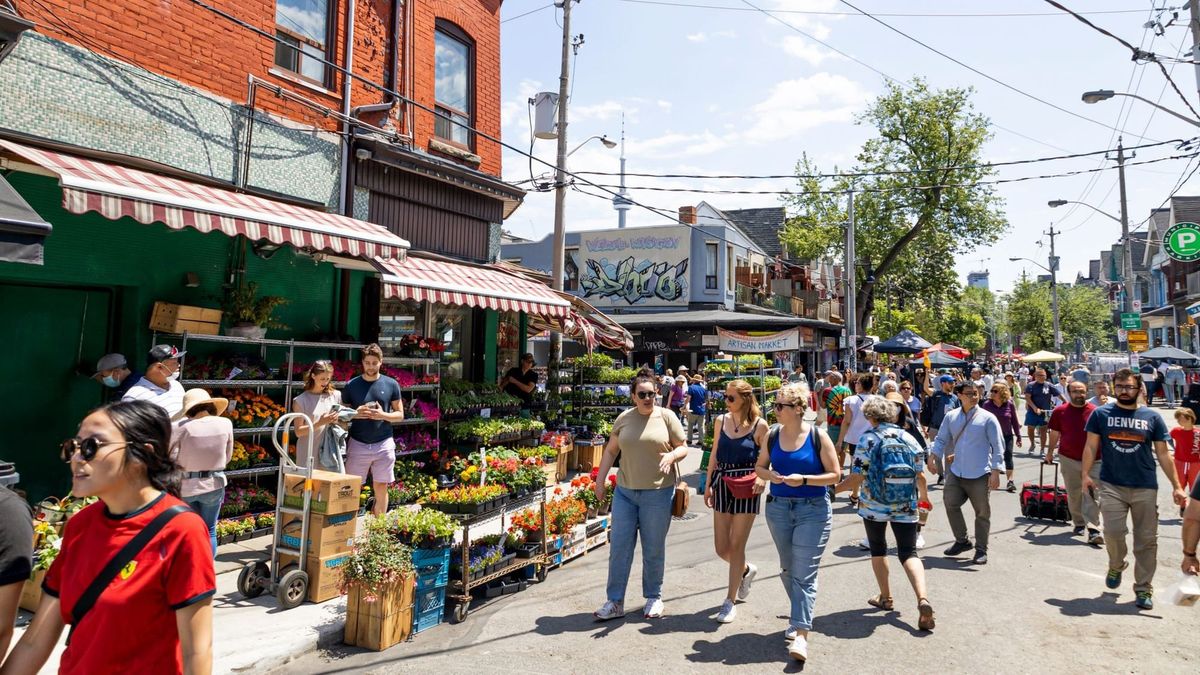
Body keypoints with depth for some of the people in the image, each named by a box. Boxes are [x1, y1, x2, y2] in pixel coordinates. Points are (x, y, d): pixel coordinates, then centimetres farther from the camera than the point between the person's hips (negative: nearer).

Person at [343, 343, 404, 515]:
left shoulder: (391, 384, 2)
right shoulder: (351, 385, 2)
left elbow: (400, 414, 5)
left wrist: (383, 415, -14)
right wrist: (355, 414, -14)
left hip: (383, 444, 0)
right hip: (357, 444, 0)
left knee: (381, 488, 7)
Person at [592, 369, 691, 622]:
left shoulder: (667, 417, -2)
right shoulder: (624, 418, 6)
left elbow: (683, 448, 2)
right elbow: (610, 451, 12)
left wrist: (672, 456, -20)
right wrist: (600, 480, 9)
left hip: (658, 493, -2)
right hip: (625, 491, 3)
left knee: (654, 549, 9)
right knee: (619, 547, 3)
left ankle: (653, 598, 27)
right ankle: (615, 602, 14)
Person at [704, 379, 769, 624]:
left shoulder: (759, 425, -7)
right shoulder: (721, 420, 5)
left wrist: (762, 477, -21)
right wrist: (708, 484, 9)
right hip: (722, 484, 5)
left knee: (736, 546, 0)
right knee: (721, 548, 8)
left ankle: (731, 601, 15)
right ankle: (746, 570, 40)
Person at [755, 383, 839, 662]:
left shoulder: (818, 436, -10)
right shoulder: (772, 435, 1)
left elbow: (834, 475, -7)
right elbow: (760, 466, 12)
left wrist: (803, 479, -20)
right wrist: (770, 474, -11)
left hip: (813, 510, -4)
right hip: (778, 507, 5)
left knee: (804, 572, -8)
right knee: (787, 569, 16)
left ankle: (801, 633, -6)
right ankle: (799, 615, 38)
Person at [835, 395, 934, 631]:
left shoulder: (868, 439, -8)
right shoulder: (909, 438, 3)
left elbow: (857, 477, -13)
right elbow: (920, 475, 6)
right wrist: (924, 495, 26)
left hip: (874, 505, -2)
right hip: (906, 506, 3)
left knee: (878, 549, 18)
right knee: (908, 552, 6)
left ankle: (885, 597, 28)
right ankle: (923, 599, -15)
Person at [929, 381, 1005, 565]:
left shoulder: (987, 418, -5)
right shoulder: (951, 416, 7)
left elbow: (998, 446, -6)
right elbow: (941, 439, 12)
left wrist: (995, 472, -12)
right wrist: (933, 457, -3)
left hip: (979, 475, -3)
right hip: (956, 473, 4)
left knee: (982, 513, 6)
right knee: (950, 504, 2)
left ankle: (981, 550, 20)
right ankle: (962, 541, 23)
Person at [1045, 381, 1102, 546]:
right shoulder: (1060, 411, 0)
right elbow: (1054, 433, 10)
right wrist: (1050, 452, 15)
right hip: (1069, 460, 1)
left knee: (1091, 495, -7)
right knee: (1074, 495, 12)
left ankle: (1093, 530, -8)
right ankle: (1079, 523, 28)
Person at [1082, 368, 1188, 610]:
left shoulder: (1152, 417, 6)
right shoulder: (1101, 414, 3)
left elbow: (1163, 455, 8)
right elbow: (1091, 446, 4)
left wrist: (1176, 486, 4)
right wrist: (1086, 474, -6)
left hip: (1145, 488, 1)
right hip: (1111, 485, -1)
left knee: (1147, 540, 4)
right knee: (1113, 532, -9)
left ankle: (1144, 589, 18)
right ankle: (1116, 566, 22)